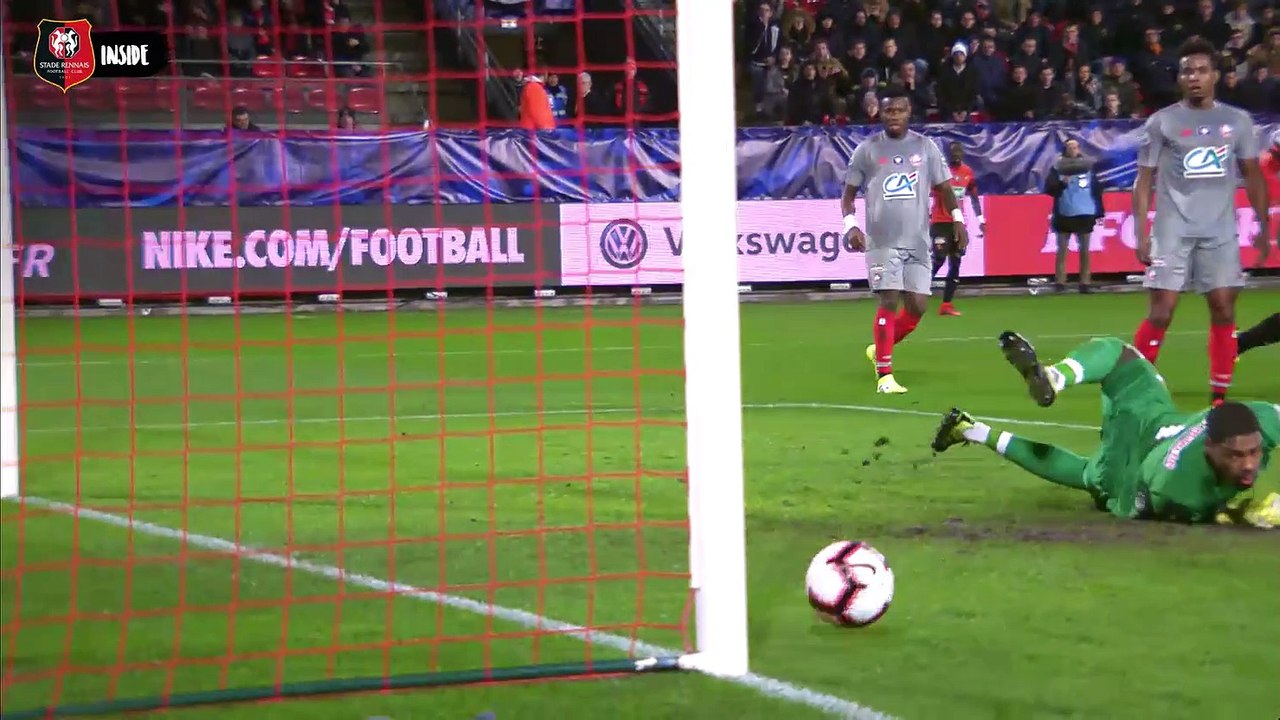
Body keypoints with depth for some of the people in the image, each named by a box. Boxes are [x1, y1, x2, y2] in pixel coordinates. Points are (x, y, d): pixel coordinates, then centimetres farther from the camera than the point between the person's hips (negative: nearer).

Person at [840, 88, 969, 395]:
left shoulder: (925, 147, 7)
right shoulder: (867, 150, 3)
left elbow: (943, 187, 12)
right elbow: (849, 192, 9)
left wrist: (957, 220, -2)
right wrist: (850, 225, -6)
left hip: (918, 241, 3)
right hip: (883, 241, -3)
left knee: (917, 306, 1)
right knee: (890, 302, -11)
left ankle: (879, 350, 27)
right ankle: (884, 376, -8)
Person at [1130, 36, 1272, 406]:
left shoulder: (1238, 121, 7)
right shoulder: (1161, 123, 0)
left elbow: (1253, 175, 13)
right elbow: (1144, 181, 2)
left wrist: (1263, 227, 8)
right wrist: (1141, 234, -5)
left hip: (1221, 232, 2)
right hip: (1173, 232, -2)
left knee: (1224, 312, 0)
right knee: (1160, 314, -4)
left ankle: (1219, 396, 8)